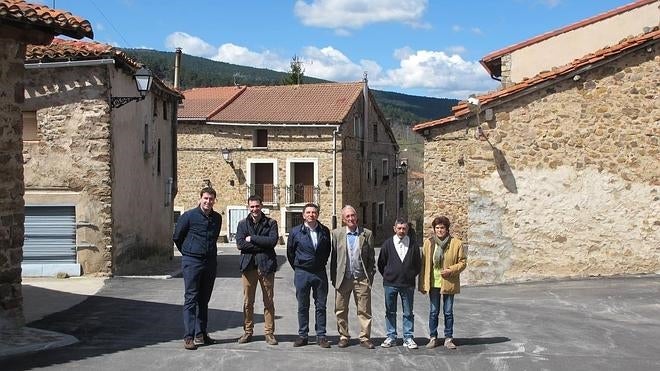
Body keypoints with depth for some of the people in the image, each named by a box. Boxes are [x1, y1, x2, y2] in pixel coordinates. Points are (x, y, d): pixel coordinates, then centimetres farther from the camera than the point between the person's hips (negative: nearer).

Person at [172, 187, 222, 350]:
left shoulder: (217, 218, 8)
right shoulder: (189, 216, -6)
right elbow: (177, 237, 4)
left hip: (210, 262, 5)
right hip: (192, 262, -5)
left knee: (204, 300, 10)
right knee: (191, 299, -5)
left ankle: (200, 334, 17)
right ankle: (189, 337, -5)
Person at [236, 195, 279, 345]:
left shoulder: (270, 223, 5)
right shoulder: (243, 224, 9)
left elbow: (273, 240, -11)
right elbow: (239, 243, -5)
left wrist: (252, 239, -10)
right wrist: (261, 245, -10)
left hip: (266, 265, -1)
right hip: (248, 265, 1)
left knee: (268, 302, 3)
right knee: (247, 302, 5)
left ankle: (269, 332, 10)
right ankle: (248, 331, 15)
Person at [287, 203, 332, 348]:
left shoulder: (325, 231, 2)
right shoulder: (295, 232, -2)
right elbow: (290, 252, 8)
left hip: (320, 272, 1)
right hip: (302, 273, -1)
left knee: (321, 306, 5)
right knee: (303, 306, 6)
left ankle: (321, 336, 11)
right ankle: (302, 335, 14)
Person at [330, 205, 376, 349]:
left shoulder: (367, 234, 4)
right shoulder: (336, 234, 4)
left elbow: (371, 257, 6)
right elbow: (333, 256, 4)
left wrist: (371, 276, 1)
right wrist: (333, 278, 1)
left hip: (362, 278, 0)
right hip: (343, 278, 0)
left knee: (364, 310, 2)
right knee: (341, 310, 7)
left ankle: (365, 337, 12)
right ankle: (343, 336, 19)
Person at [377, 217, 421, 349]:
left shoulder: (413, 245, 2)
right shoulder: (388, 244, 0)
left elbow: (418, 264, 11)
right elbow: (381, 263, 9)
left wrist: (411, 276, 8)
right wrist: (387, 276, 8)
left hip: (408, 284, 0)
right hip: (390, 284, 0)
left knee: (408, 313, 5)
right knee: (390, 312, 7)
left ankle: (408, 338, 12)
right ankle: (391, 337, 16)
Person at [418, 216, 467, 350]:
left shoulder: (456, 243, -2)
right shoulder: (428, 243, 3)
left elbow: (463, 262, 2)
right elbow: (423, 264, 5)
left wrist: (451, 270, -15)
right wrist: (422, 284, 1)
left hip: (449, 283, -1)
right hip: (433, 283, 1)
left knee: (448, 312, 7)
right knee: (433, 312, 7)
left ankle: (448, 339, 17)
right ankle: (433, 338, 18)